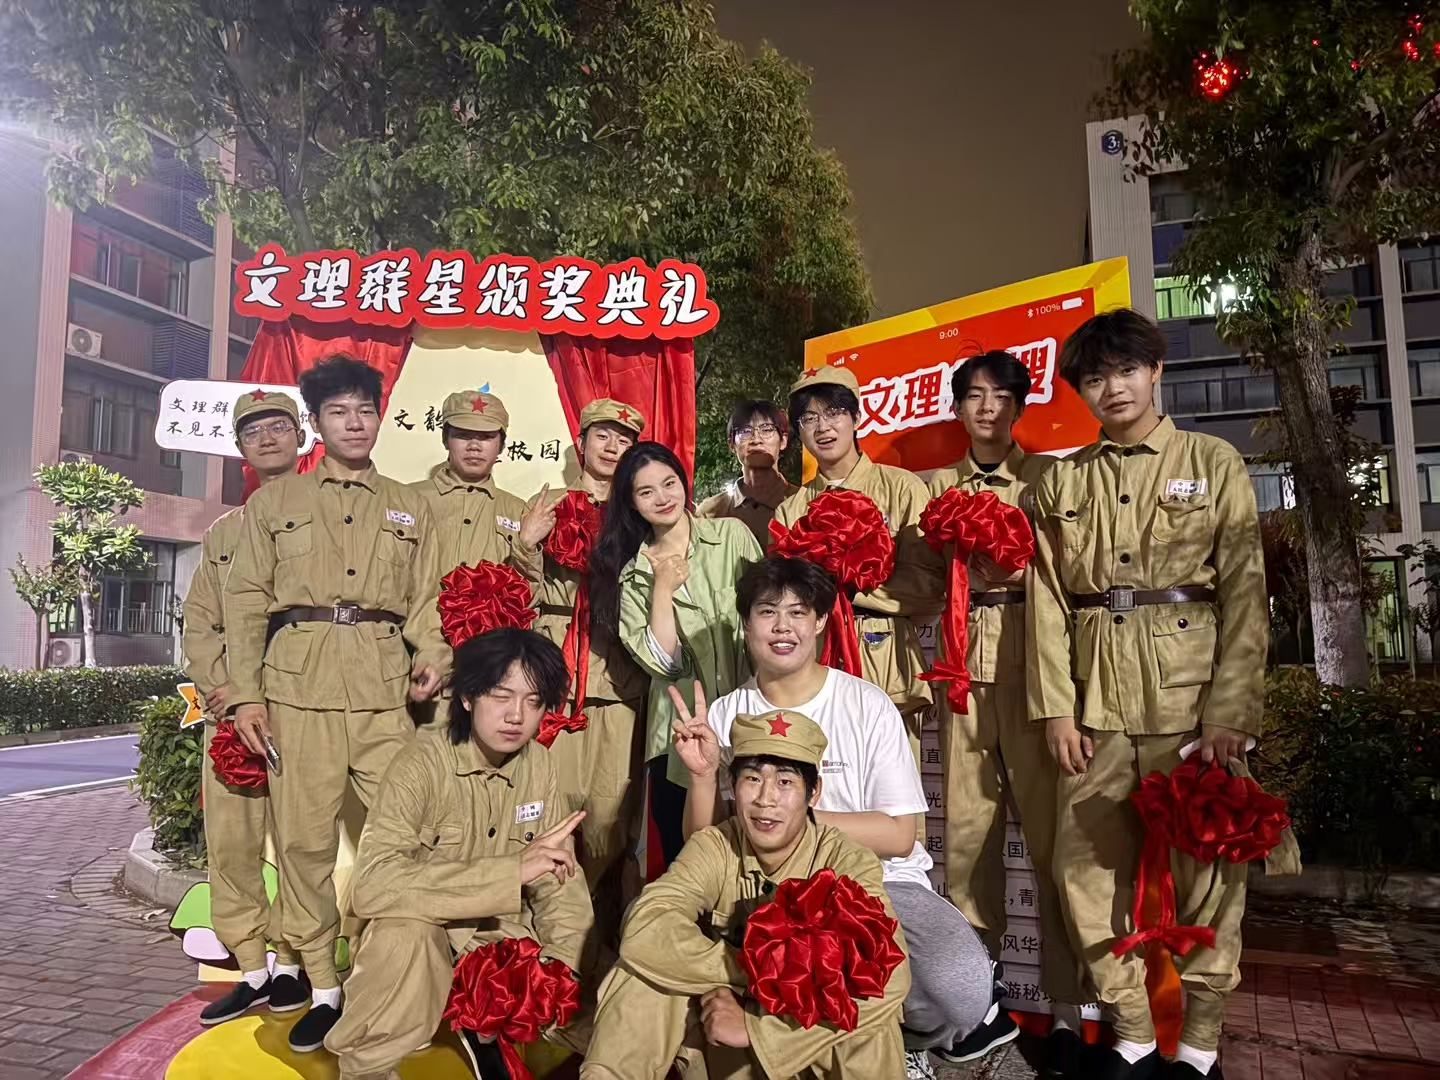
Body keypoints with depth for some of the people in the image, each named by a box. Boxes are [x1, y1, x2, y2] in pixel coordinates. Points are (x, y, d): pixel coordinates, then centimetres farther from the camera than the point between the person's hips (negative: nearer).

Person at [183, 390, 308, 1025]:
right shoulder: (222, 532, 20)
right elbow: (199, 622, 15)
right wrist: (224, 687, -3)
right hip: (228, 708, 5)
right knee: (229, 838, 5)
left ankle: (291, 961, 14)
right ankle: (253, 967, 17)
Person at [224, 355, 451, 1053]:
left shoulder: (410, 508, 17)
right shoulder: (275, 501, 14)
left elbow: (426, 598, 12)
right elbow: (247, 599, 8)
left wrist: (433, 656, -7)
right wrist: (245, 693, 0)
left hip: (386, 688, 1)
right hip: (298, 688, 0)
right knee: (304, 837, 2)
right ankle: (321, 988, 16)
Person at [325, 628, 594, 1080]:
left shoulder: (539, 764, -5)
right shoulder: (422, 765, -20)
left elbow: (561, 881, -2)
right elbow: (374, 884, -34)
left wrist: (560, 958, -21)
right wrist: (513, 870, -39)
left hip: (501, 937, 5)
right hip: (415, 938, -4)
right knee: (408, 927, -35)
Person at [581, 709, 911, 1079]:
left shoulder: (848, 863, -17)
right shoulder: (713, 848, -10)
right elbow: (645, 934, -27)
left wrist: (755, 1025, -34)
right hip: (722, 1047, 2)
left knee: (868, 1001, -34)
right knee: (646, 961, -22)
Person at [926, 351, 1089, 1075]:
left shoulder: (1048, 476, 7)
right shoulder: (938, 485, 16)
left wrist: (1016, 565, -13)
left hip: (1033, 661, -3)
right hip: (964, 664, 3)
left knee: (1050, 828, -5)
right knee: (967, 827, 4)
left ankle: (1065, 1009, 5)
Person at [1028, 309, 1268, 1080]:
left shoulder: (1213, 463, 4)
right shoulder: (1061, 482, 10)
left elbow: (1245, 594, -2)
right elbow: (1047, 600, 5)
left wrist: (1231, 711, -10)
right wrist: (1055, 706, -2)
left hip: (1192, 694, -2)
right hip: (1095, 701, 2)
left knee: (1206, 868, 5)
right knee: (1090, 867, 5)